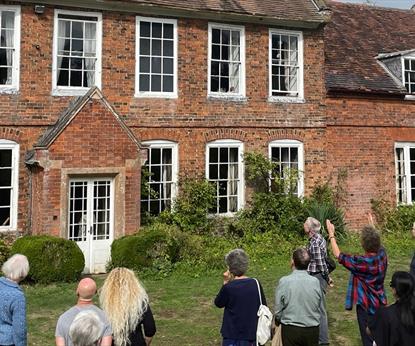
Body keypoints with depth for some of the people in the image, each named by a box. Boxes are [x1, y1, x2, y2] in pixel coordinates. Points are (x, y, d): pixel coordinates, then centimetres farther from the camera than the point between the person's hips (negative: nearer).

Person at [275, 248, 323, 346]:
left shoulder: (284, 281, -16)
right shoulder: (316, 282, -10)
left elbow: (278, 311, -8)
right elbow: (320, 307, 1)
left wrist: (279, 321, 13)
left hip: (290, 330, -2)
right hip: (313, 330, 2)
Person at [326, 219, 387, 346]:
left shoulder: (362, 262, -30)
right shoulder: (382, 254, -14)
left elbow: (338, 255, -18)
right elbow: (377, 243, 12)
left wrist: (331, 234, -10)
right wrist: (372, 230, 25)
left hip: (366, 305, -6)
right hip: (379, 303, 6)